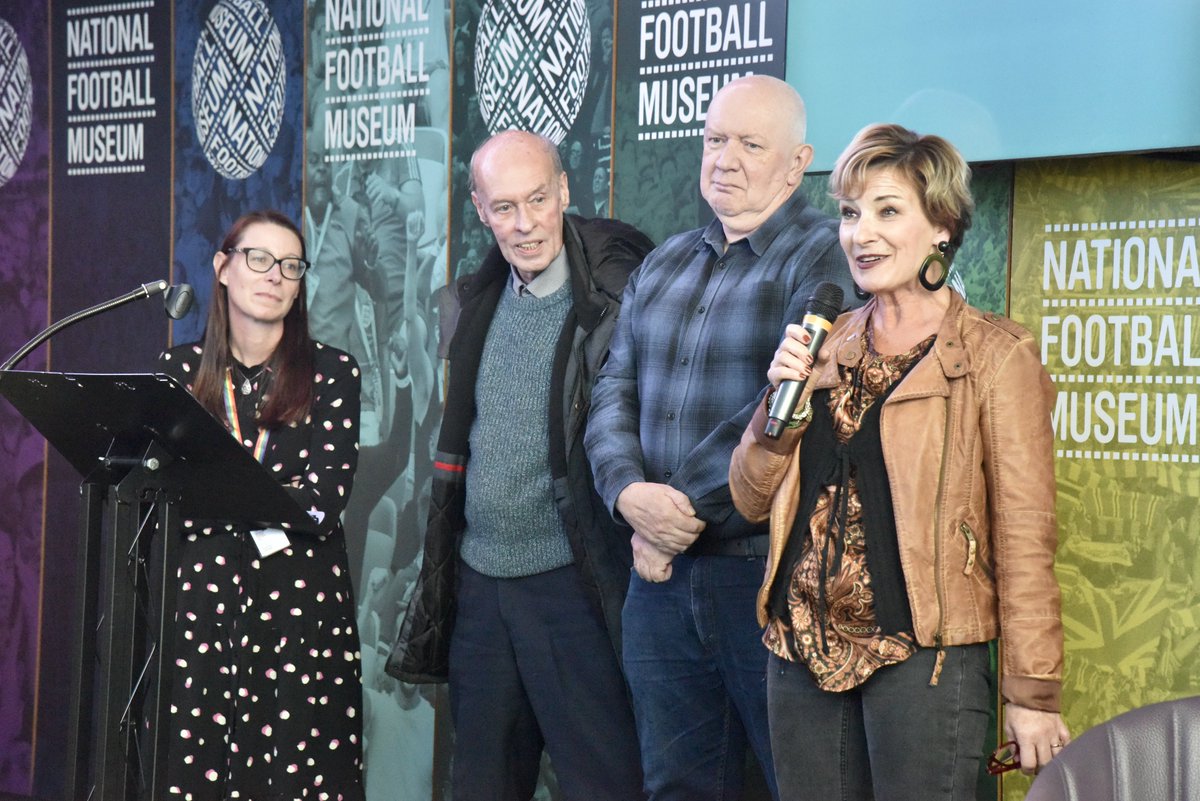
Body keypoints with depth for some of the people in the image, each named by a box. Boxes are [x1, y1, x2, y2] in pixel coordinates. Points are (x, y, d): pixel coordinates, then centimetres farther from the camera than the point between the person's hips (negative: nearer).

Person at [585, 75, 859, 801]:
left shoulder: (822, 259, -6)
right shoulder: (665, 265, 17)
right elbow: (615, 390, 11)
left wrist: (685, 507, -14)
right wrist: (630, 492, -9)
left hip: (769, 574, -6)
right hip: (663, 575, 7)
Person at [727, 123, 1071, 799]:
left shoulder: (996, 356, -4)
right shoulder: (828, 347, 13)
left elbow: (1025, 539, -7)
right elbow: (752, 500, 13)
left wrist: (1033, 696, -9)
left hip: (923, 658, -5)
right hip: (804, 651, 5)